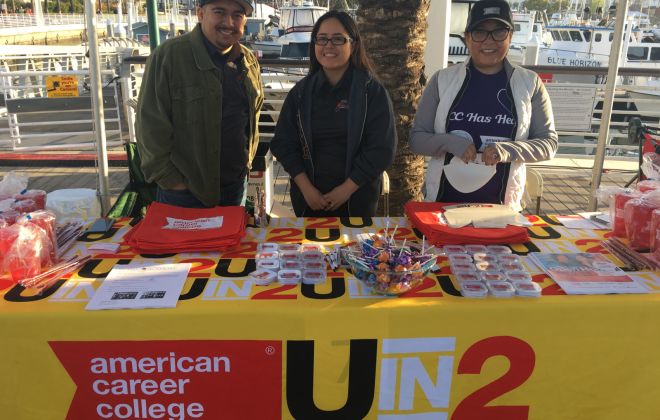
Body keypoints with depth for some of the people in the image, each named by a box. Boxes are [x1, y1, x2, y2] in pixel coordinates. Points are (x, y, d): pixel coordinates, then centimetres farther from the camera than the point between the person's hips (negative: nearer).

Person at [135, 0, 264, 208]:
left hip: (236, 185, 6)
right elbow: (151, 124, -14)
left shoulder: (249, 61, 5)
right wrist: (169, 178, -15)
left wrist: (248, 160, 13)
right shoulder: (168, 55, -14)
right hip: (183, 190, -5)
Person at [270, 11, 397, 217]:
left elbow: (382, 149, -10)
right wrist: (306, 188, -10)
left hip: (356, 198, -2)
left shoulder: (373, 92, -6)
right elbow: (284, 143, 1)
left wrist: (346, 189, -14)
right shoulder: (301, 92, 2)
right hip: (307, 197, 2)